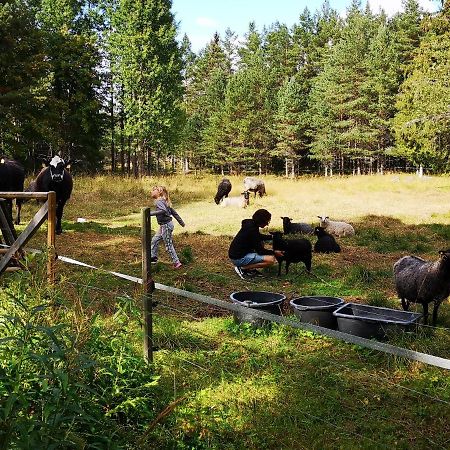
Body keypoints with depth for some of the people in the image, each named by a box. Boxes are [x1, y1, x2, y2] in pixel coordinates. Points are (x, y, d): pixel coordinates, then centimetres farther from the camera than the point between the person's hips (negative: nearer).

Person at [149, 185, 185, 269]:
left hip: (166, 225, -10)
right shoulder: (163, 201, 11)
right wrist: (181, 221, 21)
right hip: (164, 225, 10)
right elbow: (173, 212, 15)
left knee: (168, 245, -2)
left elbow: (164, 210, -36)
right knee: (155, 240, 18)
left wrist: (151, 213, -34)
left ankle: (176, 262, 4)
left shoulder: (159, 201, -16)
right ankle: (153, 257, 30)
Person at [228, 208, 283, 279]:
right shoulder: (252, 229, -22)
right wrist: (274, 253, -4)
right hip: (239, 258, -10)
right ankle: (242, 268, -7)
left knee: (261, 243, 26)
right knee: (271, 259, -17)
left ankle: (250, 268, 14)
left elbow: (259, 236, 26)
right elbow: (259, 250, -15)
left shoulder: (251, 223, 5)